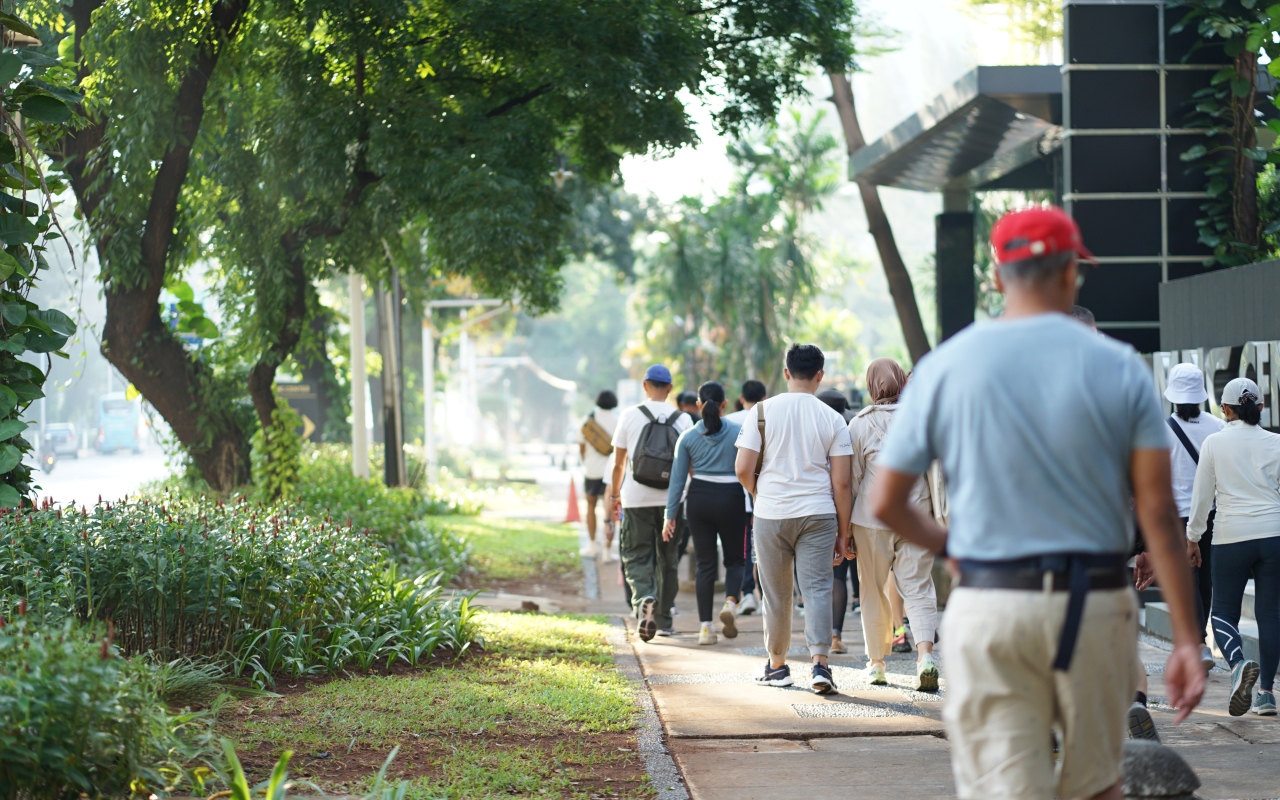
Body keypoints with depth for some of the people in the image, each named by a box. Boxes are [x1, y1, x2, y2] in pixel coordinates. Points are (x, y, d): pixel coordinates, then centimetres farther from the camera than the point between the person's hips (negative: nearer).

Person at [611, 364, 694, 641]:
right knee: (667, 559, 13)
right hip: (671, 498, 2)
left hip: (636, 499, -2)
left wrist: (614, 494, 15)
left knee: (636, 557, 2)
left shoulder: (630, 416, -2)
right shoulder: (683, 419, 1)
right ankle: (664, 620, 18)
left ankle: (644, 599, -26)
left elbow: (618, 463, 3)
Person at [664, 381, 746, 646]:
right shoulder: (738, 432, -4)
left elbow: (678, 478, 2)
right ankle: (731, 602, -15)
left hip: (699, 499, 2)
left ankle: (705, 626, 2)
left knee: (705, 563, 7)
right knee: (734, 560, 13)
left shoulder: (688, 437, 1)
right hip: (730, 500, -2)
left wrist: (670, 515, 6)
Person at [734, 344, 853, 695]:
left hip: (771, 514, 0)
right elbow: (841, 482, -1)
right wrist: (843, 534, 6)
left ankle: (777, 665, 23)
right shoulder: (832, 419, 0)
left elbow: (743, 469, -4)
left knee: (776, 593, 11)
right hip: (818, 514, 0)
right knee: (817, 588, -1)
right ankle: (820, 663, -15)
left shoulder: (763, 412, -1)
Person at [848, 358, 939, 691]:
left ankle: (876, 663, 19)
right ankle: (925, 654, -20)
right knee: (917, 587, 1)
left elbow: (851, 479, -1)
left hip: (872, 518, -1)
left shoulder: (860, 424, -4)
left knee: (875, 591, 11)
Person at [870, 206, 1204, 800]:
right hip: (1097, 608, 1)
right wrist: (1186, 640, -2)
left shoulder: (944, 366, 0)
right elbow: (1158, 513, -5)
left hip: (988, 605, 0)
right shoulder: (1119, 367, -1)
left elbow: (885, 504, 3)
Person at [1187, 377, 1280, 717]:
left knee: (1223, 610, 7)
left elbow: (1202, 496, 3)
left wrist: (1193, 538, 13)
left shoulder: (1215, 443, -1)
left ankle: (1239, 663, -22)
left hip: (1232, 536, -2)